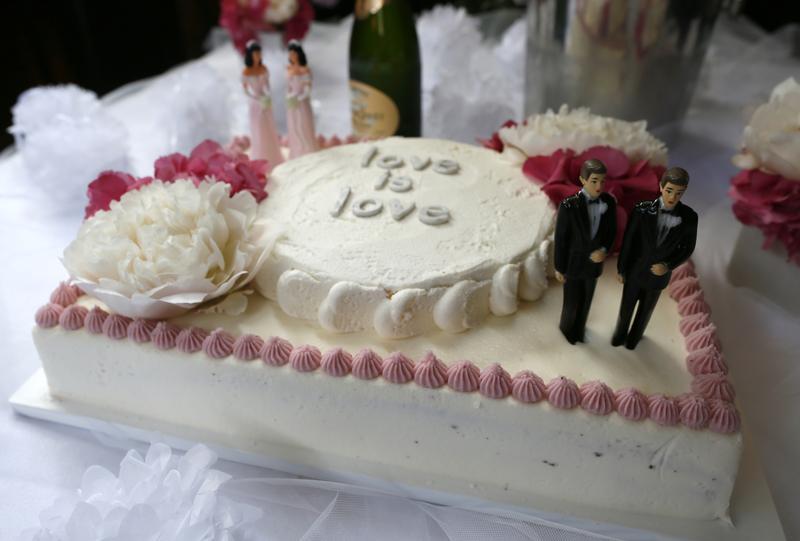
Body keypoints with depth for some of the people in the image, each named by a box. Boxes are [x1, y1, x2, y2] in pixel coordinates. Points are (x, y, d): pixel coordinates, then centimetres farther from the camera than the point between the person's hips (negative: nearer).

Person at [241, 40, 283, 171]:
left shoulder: (264, 69, 0)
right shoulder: (245, 72, -12)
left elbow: (267, 86, 5)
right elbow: (245, 91, -8)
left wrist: (268, 97, -15)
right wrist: (259, 100, -18)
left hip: (267, 104, 4)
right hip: (255, 105, -4)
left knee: (270, 132, 11)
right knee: (258, 132, 3)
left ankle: (272, 159, 25)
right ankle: (261, 162, 13)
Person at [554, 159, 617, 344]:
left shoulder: (609, 202, -15)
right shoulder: (568, 205, -27)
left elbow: (611, 231, 0)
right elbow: (560, 238, -17)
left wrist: (604, 250, -20)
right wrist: (559, 268, -8)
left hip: (594, 261, 4)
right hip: (573, 263, -3)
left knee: (586, 301, 23)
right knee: (571, 302, 16)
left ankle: (579, 327, 52)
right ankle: (567, 327, 47)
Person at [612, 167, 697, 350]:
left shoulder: (689, 217, -19)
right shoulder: (642, 209, -23)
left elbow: (688, 247, -4)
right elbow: (627, 241, -12)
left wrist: (668, 266, -19)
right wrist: (621, 269, -4)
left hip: (658, 274, 1)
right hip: (634, 271, -1)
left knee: (646, 309, 24)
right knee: (626, 307, 21)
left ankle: (635, 334, 53)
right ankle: (621, 332, 51)